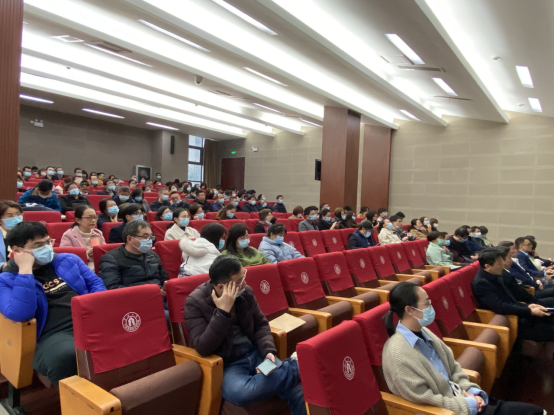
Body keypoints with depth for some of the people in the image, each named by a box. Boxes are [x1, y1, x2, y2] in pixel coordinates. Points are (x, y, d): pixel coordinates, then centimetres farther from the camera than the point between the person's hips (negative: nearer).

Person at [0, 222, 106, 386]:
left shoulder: (68, 260, 18)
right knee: (66, 356, -40)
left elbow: (96, 284, 21)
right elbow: (20, 314, -13)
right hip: (54, 335, -4)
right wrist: (25, 269, -11)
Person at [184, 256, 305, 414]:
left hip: (255, 353, 3)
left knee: (297, 391, -23)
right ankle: (296, 368, -20)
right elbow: (203, 348, -20)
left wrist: (268, 350, -8)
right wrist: (223, 312, -27)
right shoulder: (195, 302, -13)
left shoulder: (245, 292, -1)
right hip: (227, 364, -2)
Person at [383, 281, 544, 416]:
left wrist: (471, 391, -4)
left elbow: (452, 366, 11)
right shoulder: (398, 354, -26)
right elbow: (424, 400, -21)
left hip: (458, 397, 8)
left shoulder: (423, 333, 0)